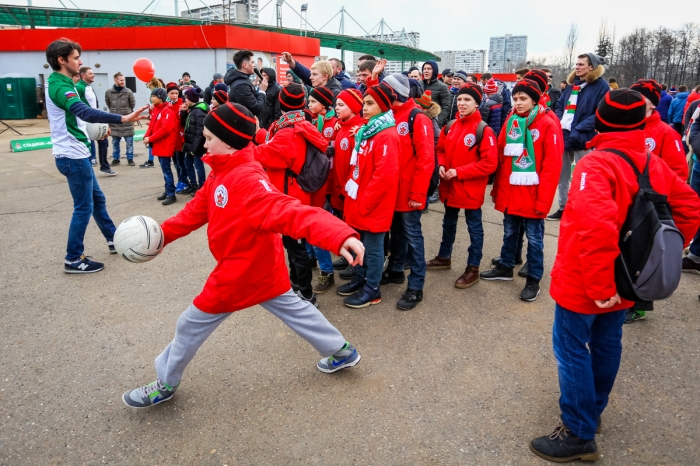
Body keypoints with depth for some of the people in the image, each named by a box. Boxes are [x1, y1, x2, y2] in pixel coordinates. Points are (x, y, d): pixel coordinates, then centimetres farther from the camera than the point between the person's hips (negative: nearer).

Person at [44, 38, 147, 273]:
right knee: (84, 207, -2)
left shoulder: (58, 83, 12)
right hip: (73, 156, -10)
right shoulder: (60, 86, -20)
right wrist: (122, 118, -50)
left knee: (97, 199, 19)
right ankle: (73, 259, 7)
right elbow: (84, 112, -38)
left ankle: (114, 239, 33)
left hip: (75, 154, 10)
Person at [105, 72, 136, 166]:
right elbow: (108, 103, 13)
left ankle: (130, 159, 14)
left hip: (127, 120, -2)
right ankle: (116, 159, 21)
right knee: (115, 142, 10)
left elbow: (132, 104, 6)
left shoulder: (128, 92, -7)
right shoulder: (108, 92, -3)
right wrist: (114, 111, 13)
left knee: (129, 142, 4)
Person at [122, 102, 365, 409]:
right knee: (291, 308, 21)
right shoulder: (221, 174, 3)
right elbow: (196, 211, 10)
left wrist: (339, 236, -55)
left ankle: (165, 385, 30)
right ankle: (342, 351, 34)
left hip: (241, 272, -9)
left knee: (192, 324, 8)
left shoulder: (247, 179, -29)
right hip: (263, 268, 9)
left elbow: (286, 212, -42)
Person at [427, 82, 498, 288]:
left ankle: (473, 269, 18)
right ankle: (444, 257, 40)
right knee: (449, 223, 21)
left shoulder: (484, 131, -16)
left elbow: (490, 163, -20)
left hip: (471, 189, -6)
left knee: (474, 227, 7)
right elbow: (441, 150, 16)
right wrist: (442, 166, -6)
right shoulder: (450, 127, 3)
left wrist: (459, 171, -22)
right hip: (450, 186, 7)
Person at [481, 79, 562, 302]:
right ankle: (505, 267, 35)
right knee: (509, 232, 19)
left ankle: (533, 280, 18)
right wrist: (498, 188, 9)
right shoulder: (510, 122, 6)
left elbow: (552, 165, -14)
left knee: (534, 238, 6)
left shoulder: (548, 125, -10)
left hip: (533, 195, -5)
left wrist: (543, 199, -17)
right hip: (510, 192, 5)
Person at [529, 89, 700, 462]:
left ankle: (579, 434, 14)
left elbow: (596, 225, -38)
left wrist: (598, 285, -28)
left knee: (572, 350, 4)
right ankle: (593, 410, 40)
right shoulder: (654, 165, 2)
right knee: (606, 344, 21)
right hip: (624, 280, 8)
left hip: (583, 283, -8)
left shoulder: (596, 164, -23)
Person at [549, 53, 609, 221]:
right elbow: (559, 106, 18)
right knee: (561, 175, 12)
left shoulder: (601, 86, -5)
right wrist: (559, 122, -2)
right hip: (563, 135, 7)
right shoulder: (572, 84, 15)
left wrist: (578, 129, -20)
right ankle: (563, 208, 24)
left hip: (583, 139, -7)